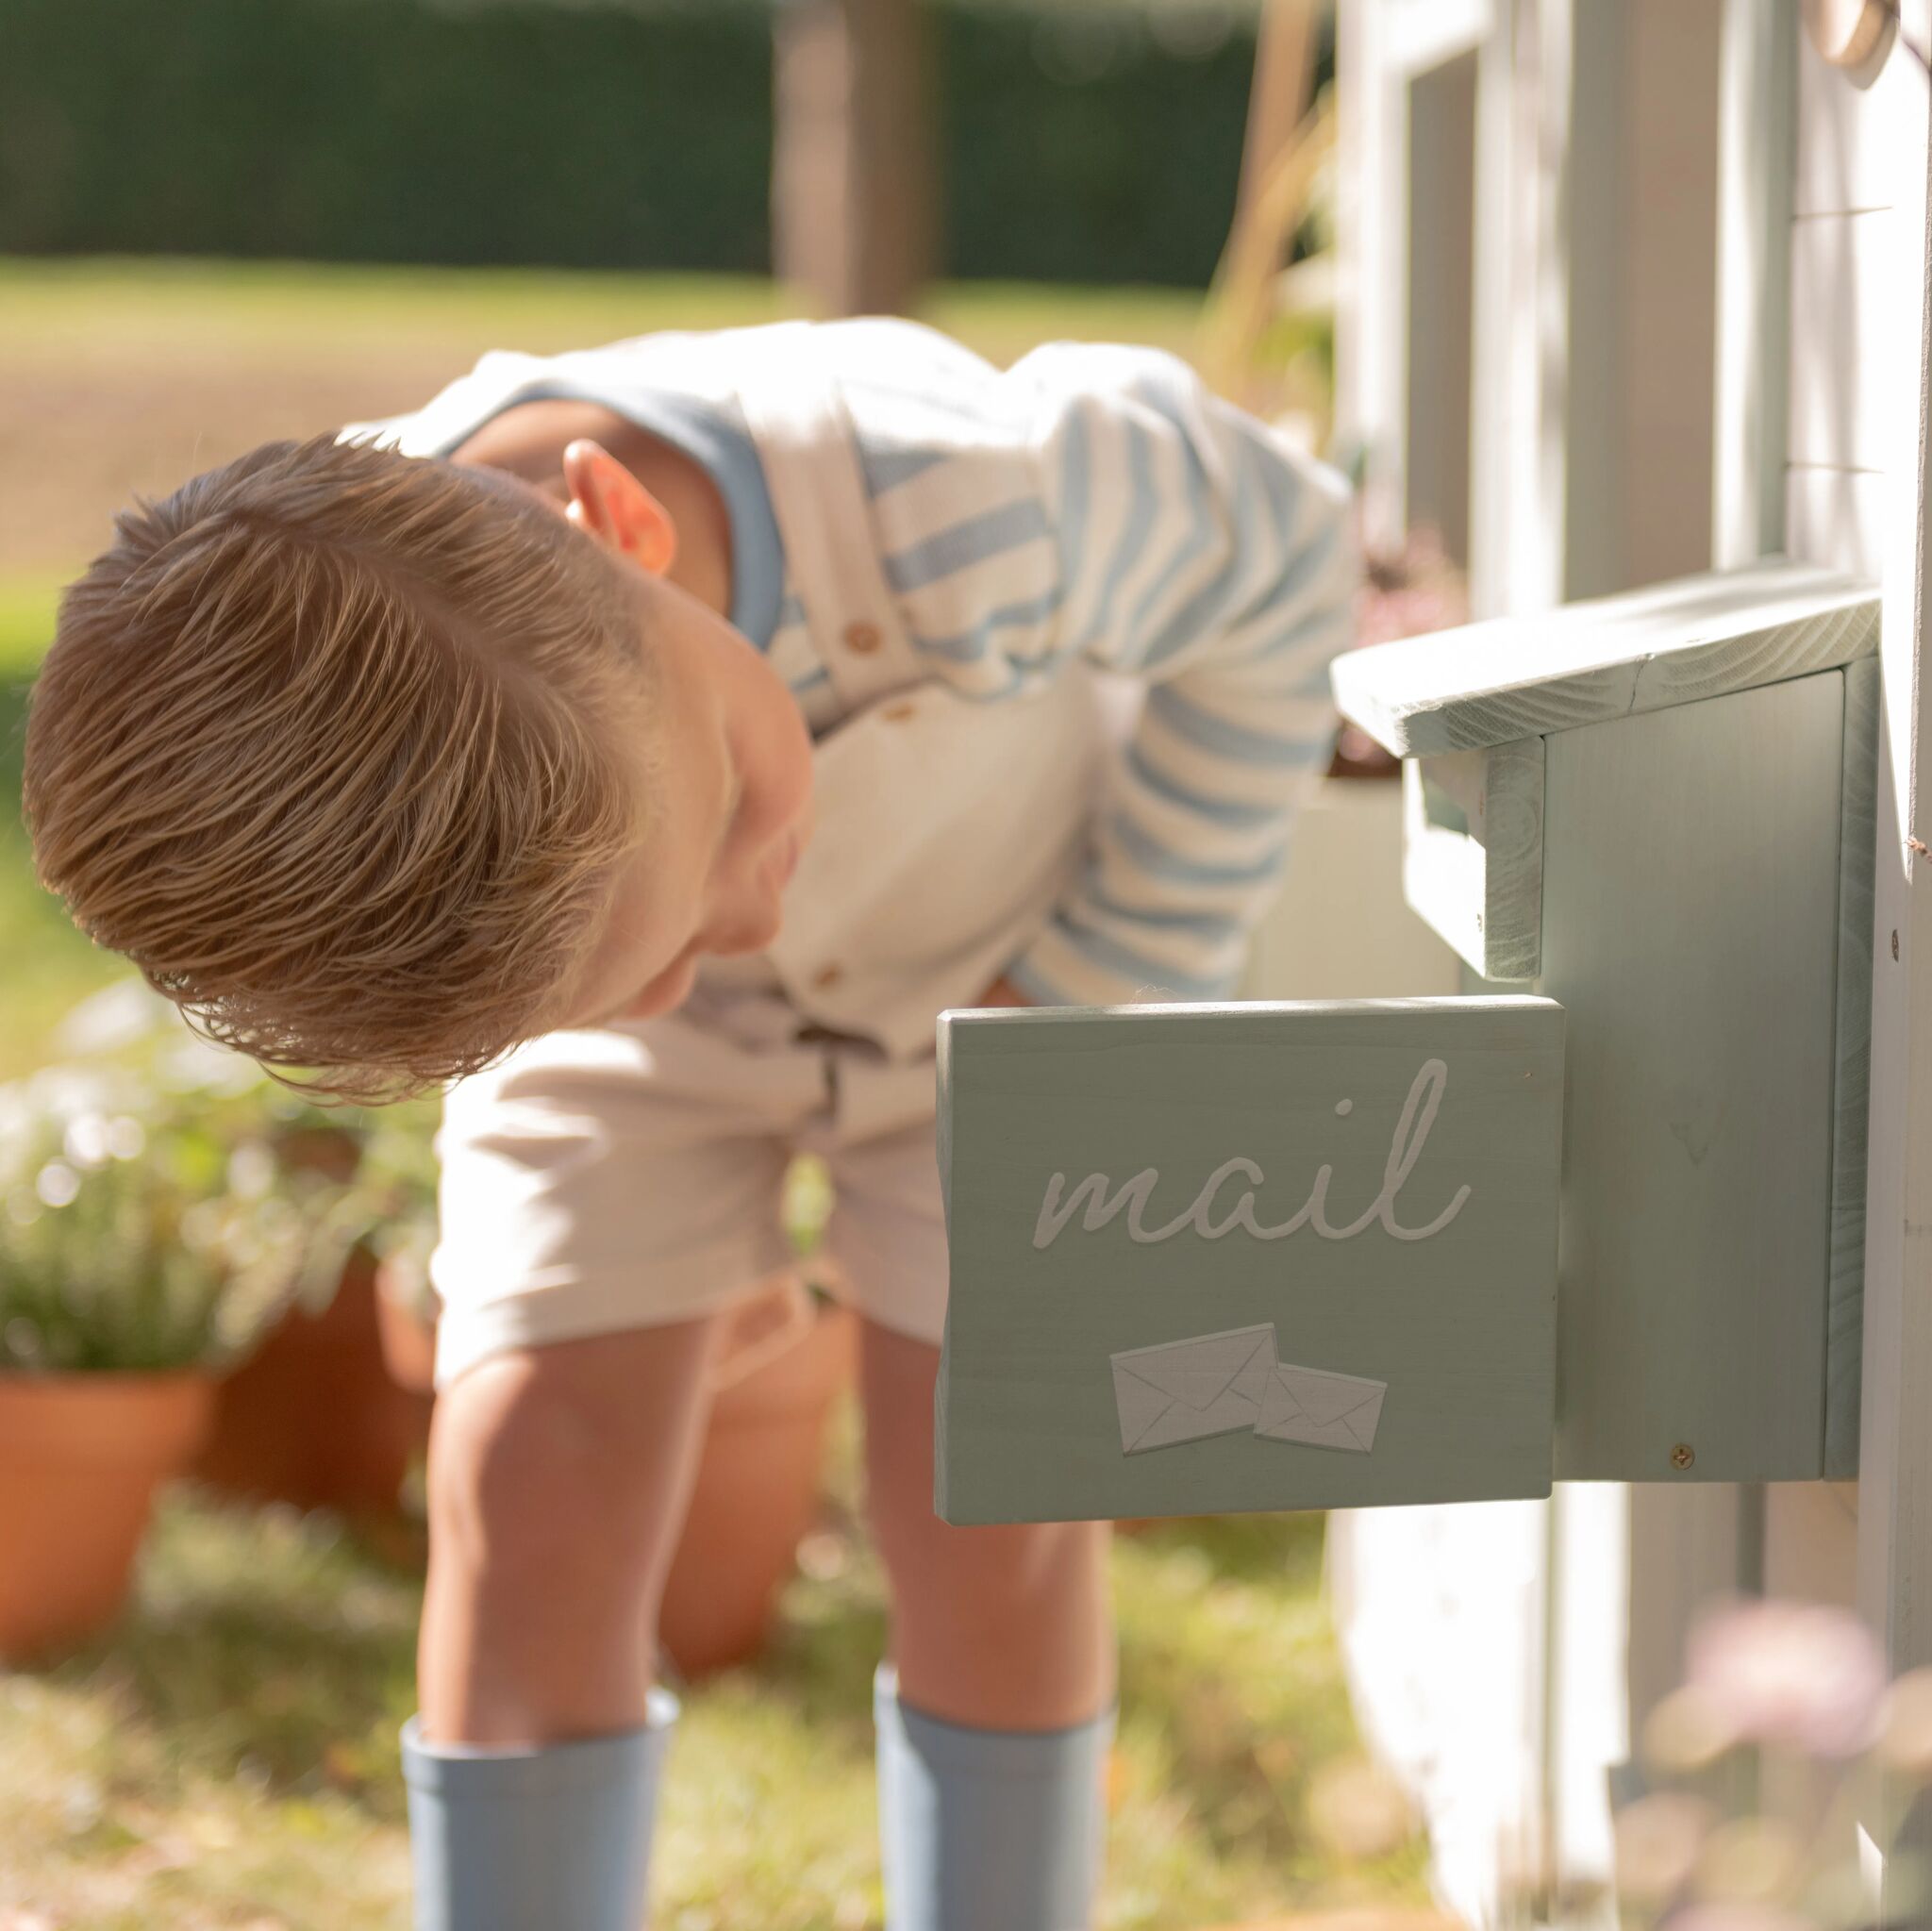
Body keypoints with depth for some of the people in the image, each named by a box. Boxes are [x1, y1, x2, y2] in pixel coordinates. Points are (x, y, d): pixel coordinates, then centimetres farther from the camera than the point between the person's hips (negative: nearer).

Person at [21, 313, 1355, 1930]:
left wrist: (1108, 994, -18)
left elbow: (1276, 559, -20)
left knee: (990, 1512, -7)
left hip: (1007, 931, -1)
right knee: (528, 1502, -9)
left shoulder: (967, 507, -43)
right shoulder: (318, 678, -35)